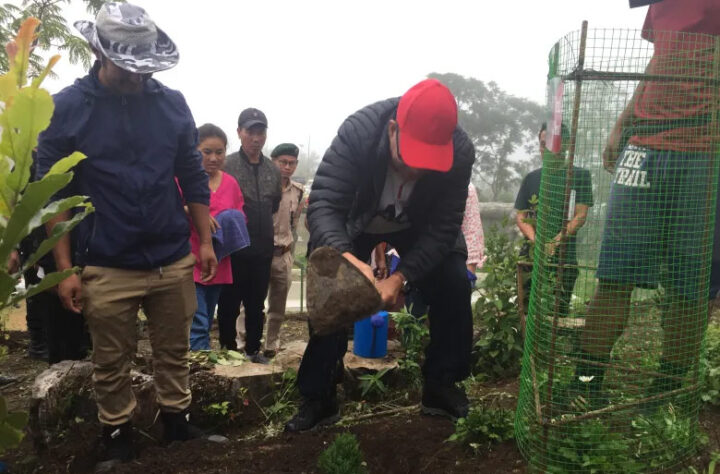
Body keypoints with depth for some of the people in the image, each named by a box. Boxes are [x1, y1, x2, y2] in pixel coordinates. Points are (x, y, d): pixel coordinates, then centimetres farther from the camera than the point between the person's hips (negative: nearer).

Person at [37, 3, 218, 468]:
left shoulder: (172, 103, 2)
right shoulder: (67, 108, -5)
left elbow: (193, 179, 9)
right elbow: (53, 193, -4)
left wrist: (205, 241, 7)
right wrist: (65, 269, -7)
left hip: (174, 261, 2)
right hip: (107, 268, -2)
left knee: (174, 352, 15)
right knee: (111, 363, 12)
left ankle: (178, 423, 35)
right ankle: (118, 438, 32)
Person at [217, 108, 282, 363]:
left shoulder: (273, 170, 8)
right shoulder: (226, 166, -9)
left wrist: (255, 219, 12)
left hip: (263, 249, 5)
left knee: (256, 304, 14)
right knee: (229, 304, 7)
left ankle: (253, 349, 27)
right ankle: (229, 349, 22)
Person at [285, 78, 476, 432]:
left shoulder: (460, 152, -33)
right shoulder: (357, 131, -39)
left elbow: (443, 227, -28)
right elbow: (323, 203, -43)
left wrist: (401, 277, -40)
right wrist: (343, 255, -63)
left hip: (420, 226, 2)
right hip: (357, 223, -1)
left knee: (455, 287, -13)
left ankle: (442, 387, 5)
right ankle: (318, 398, 3)